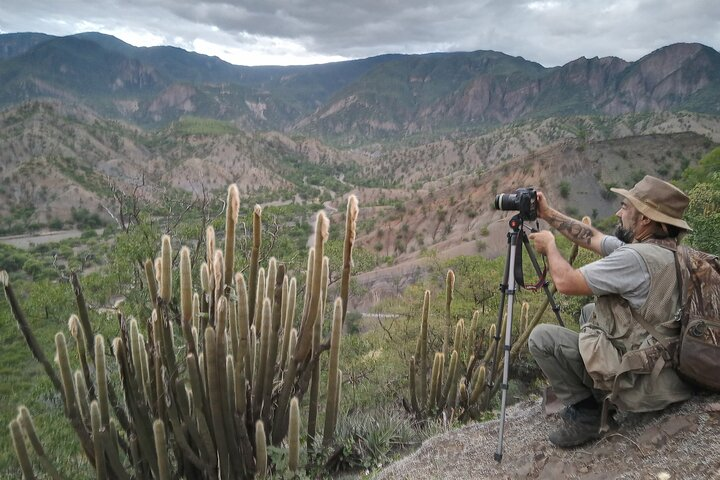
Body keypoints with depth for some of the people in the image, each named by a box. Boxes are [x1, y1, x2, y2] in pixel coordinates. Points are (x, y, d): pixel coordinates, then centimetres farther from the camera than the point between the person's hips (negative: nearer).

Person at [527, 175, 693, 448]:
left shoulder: (636, 258, -26)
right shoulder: (661, 251, 4)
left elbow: (566, 282, -22)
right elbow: (593, 238, 13)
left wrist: (549, 246, -4)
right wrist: (548, 214, 15)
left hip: (643, 385, -10)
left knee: (541, 337, -7)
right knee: (590, 312, 28)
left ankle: (584, 412, 0)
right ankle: (599, 396, 23)